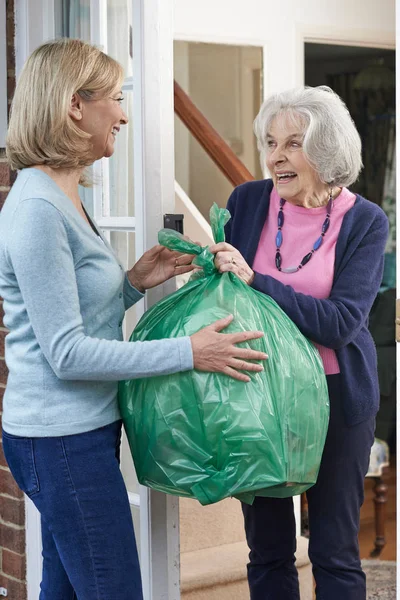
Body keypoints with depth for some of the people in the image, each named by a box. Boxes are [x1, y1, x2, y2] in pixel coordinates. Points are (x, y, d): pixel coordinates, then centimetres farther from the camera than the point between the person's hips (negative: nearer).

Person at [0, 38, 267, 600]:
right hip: (63, 441, -10)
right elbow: (67, 353, -21)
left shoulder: (61, 198, 12)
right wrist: (188, 352, -20)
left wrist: (134, 282, 3)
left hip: (77, 431, 10)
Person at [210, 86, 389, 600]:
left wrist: (255, 280, -26)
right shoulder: (246, 202, -2)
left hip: (334, 396, -2)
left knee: (334, 553, 8)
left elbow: (341, 323, -20)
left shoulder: (364, 221, -10)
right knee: (267, 548, 12)